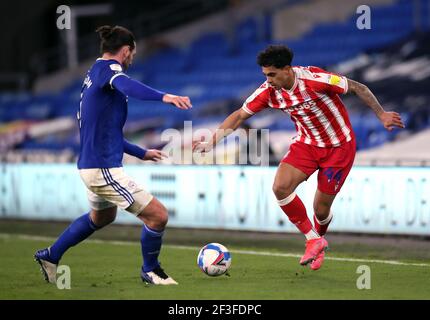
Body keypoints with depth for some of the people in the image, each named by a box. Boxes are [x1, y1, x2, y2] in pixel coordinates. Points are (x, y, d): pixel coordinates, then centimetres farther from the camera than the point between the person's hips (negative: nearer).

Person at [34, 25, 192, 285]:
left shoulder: (95, 73, 16)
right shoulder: (108, 68, -12)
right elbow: (125, 84, -40)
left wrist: (141, 153, 31)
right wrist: (163, 96, -56)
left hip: (91, 164, 10)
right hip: (104, 168, -10)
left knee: (102, 216, 36)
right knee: (158, 215, -7)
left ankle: (51, 256, 45)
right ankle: (150, 271, 14)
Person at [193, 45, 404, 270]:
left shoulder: (315, 79, -27)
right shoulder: (268, 91, -13)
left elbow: (358, 88, -15)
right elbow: (240, 115, -3)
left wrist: (381, 114, -8)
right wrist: (211, 142, -13)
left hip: (339, 146, -4)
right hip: (307, 143, 4)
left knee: (321, 209, -2)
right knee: (280, 187, -19)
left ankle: (319, 238, 35)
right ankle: (313, 240, -2)